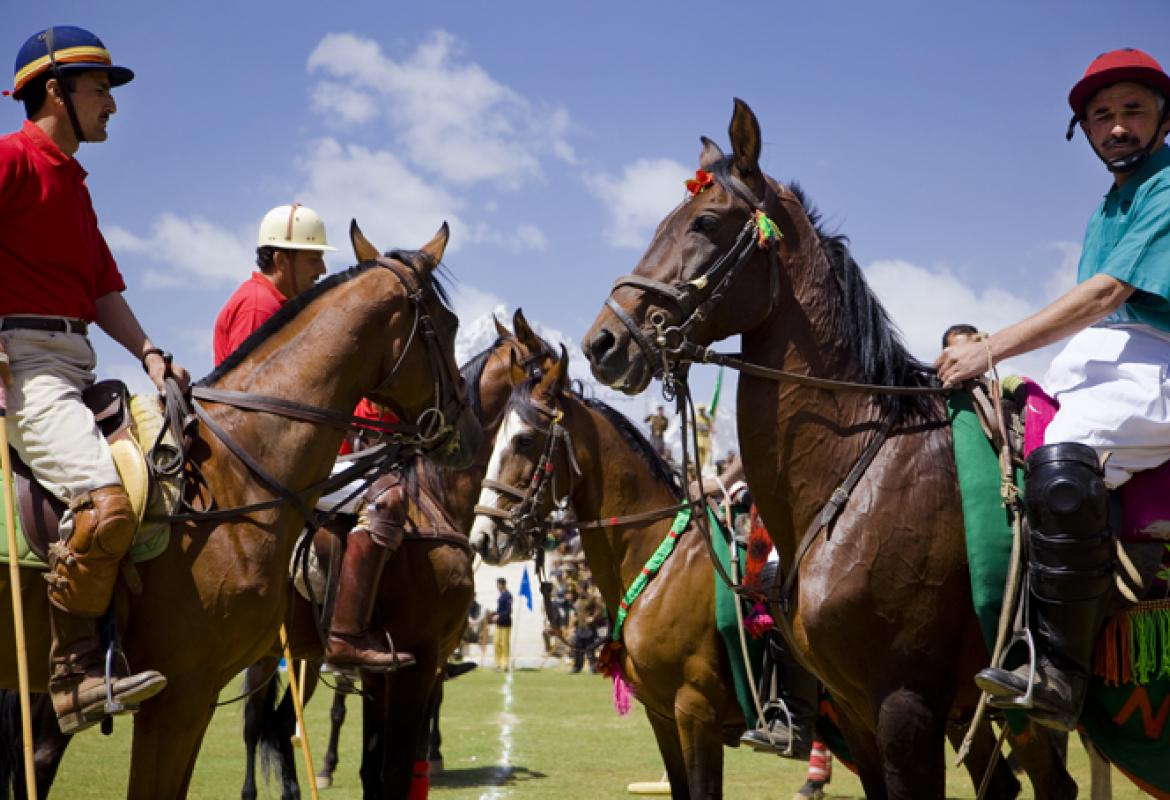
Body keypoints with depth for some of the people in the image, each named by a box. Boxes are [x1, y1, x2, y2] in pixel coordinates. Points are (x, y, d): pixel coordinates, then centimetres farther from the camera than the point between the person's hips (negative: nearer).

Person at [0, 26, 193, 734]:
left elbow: (104, 290, 21)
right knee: (106, 503, -29)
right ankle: (77, 673, -18)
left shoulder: (73, 184, 25)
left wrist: (149, 354, 6)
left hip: (75, 369, 10)